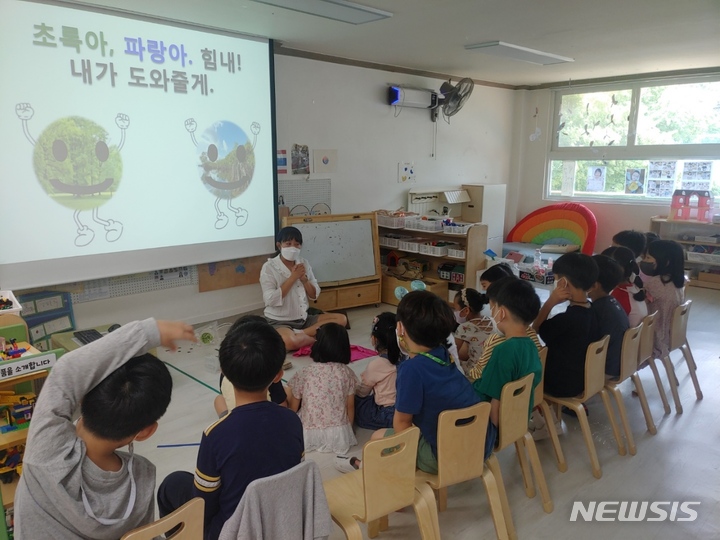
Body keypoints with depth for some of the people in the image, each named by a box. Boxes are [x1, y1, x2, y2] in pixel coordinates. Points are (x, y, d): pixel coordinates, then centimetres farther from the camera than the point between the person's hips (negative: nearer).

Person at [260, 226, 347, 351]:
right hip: (279, 321, -7)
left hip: (304, 318, 7)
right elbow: (271, 300, -19)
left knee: (341, 319, -7)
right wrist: (293, 277, -17)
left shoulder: (304, 264, 7)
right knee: (288, 341, -41)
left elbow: (315, 295, 8)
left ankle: (299, 334, -16)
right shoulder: (269, 267, -9)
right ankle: (314, 338, -12)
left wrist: (304, 279, -11)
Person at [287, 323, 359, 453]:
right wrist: (348, 430, 18)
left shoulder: (304, 373, -12)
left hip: (310, 434, -2)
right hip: (339, 434, 2)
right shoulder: (347, 373, -8)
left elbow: (293, 408, -2)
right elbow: (350, 407, 1)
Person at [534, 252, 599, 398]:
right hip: (582, 378, 8)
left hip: (562, 385, -7)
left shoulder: (566, 319, -32)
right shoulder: (591, 310, -6)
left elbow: (535, 329, -11)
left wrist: (550, 302, -17)